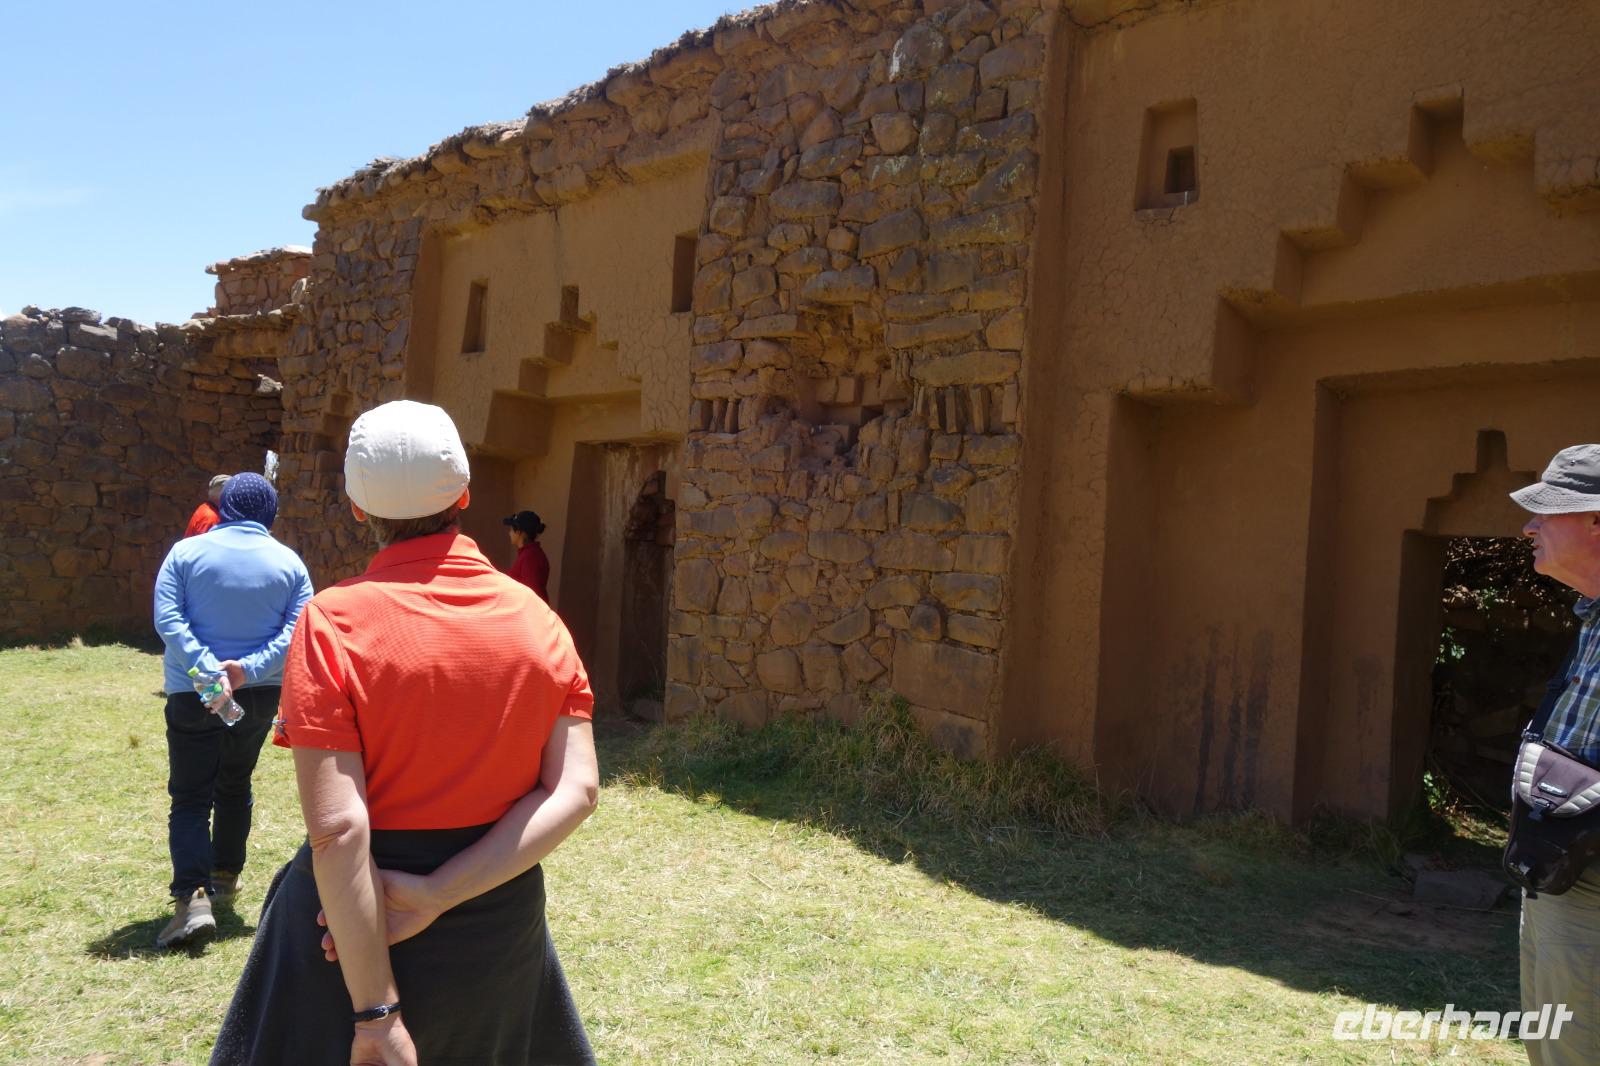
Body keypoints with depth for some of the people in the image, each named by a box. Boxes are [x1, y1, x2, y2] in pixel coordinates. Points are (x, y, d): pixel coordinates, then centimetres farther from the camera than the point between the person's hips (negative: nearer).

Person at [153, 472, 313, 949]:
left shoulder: (187, 552, -6)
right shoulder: (288, 562, -2)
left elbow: (168, 619, -16)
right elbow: (296, 632, -12)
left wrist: (209, 670, -22)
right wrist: (247, 668, -17)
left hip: (192, 694, -2)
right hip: (258, 694, 3)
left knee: (190, 797, 1)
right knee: (235, 786, 22)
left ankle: (194, 898, -14)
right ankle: (226, 876, 33)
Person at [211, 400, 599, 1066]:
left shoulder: (334, 622, -17)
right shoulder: (537, 618, -6)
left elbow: (337, 829, -22)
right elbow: (577, 789, -11)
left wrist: (377, 1011, -16)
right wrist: (437, 896, -15)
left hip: (354, 928, -3)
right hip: (502, 923, 4)